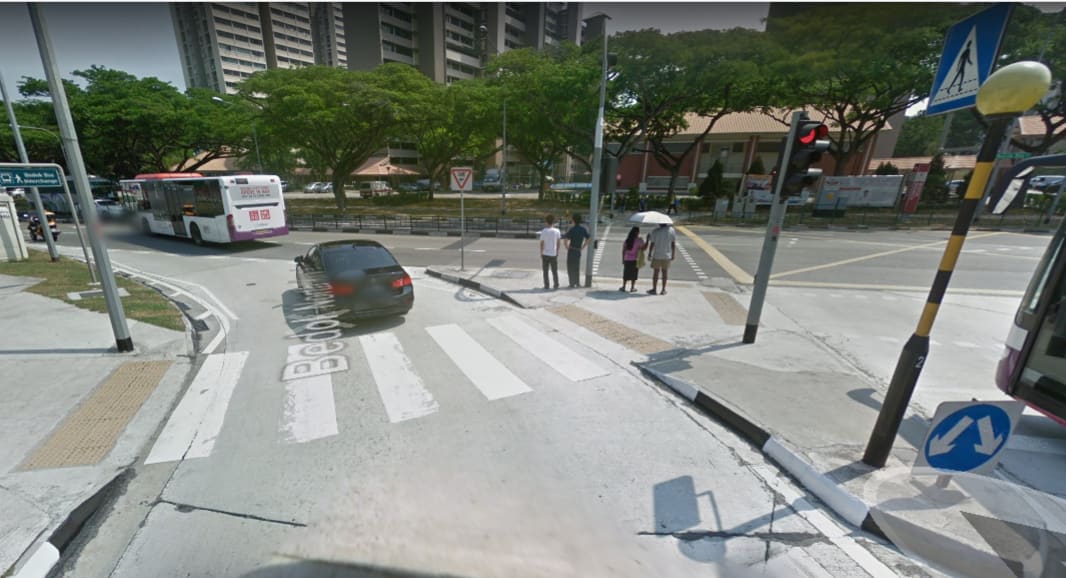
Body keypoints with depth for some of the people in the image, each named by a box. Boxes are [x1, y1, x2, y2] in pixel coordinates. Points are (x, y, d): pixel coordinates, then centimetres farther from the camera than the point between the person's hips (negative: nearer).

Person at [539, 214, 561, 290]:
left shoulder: (544, 231, -8)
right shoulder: (557, 231, -1)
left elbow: (542, 243, -6)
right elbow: (558, 243, 3)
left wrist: (541, 253, 3)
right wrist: (557, 252, 14)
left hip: (545, 254, -2)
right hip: (554, 254, 2)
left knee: (545, 271, 7)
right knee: (555, 271, 10)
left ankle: (546, 285, 7)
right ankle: (556, 285, 12)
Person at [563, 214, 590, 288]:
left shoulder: (572, 229, -15)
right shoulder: (584, 228, 2)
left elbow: (566, 240, -23)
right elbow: (588, 239, 6)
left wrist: (567, 248, -8)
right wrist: (582, 248, 11)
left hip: (572, 250, -5)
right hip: (579, 250, 5)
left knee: (571, 267, 4)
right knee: (577, 267, 18)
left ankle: (572, 283, 4)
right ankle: (578, 283, 22)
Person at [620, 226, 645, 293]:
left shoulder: (627, 239, 2)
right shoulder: (639, 240, -9)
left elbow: (623, 250, 2)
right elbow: (643, 249, -5)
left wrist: (623, 259, 10)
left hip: (627, 259, 3)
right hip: (635, 260, -3)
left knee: (626, 273, 12)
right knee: (634, 274, 7)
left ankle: (623, 287, 14)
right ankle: (632, 288, 10)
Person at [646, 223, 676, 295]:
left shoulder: (655, 232, -10)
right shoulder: (671, 230, -3)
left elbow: (652, 244, -8)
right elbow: (673, 244, 0)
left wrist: (649, 254, 4)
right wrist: (673, 255, 9)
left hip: (657, 256, -2)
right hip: (667, 256, 2)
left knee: (656, 272, 6)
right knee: (664, 273, 9)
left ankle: (654, 289, 11)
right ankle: (663, 290, 14)